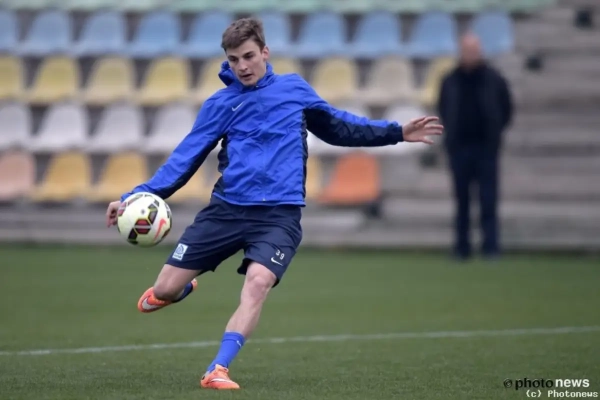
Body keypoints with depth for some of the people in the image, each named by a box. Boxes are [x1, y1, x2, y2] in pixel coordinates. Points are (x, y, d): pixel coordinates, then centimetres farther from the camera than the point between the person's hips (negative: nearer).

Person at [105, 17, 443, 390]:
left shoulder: (294, 88, 10)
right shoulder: (221, 104, 5)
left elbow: (338, 127, 24)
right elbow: (185, 159, 4)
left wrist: (397, 132, 20)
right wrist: (138, 197, -6)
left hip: (278, 215, -1)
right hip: (226, 208, 1)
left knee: (258, 281, -28)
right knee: (165, 290, -1)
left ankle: (219, 369, -25)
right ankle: (183, 287, 37)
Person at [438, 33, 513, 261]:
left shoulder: (494, 80, 0)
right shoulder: (450, 82, 5)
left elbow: (506, 110, 8)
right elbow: (443, 110, 16)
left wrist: (494, 134, 4)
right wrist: (451, 133, 6)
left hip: (486, 148, -2)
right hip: (459, 148, 2)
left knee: (488, 201, -5)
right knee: (461, 201, 5)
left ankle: (491, 246, -4)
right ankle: (462, 248, 10)